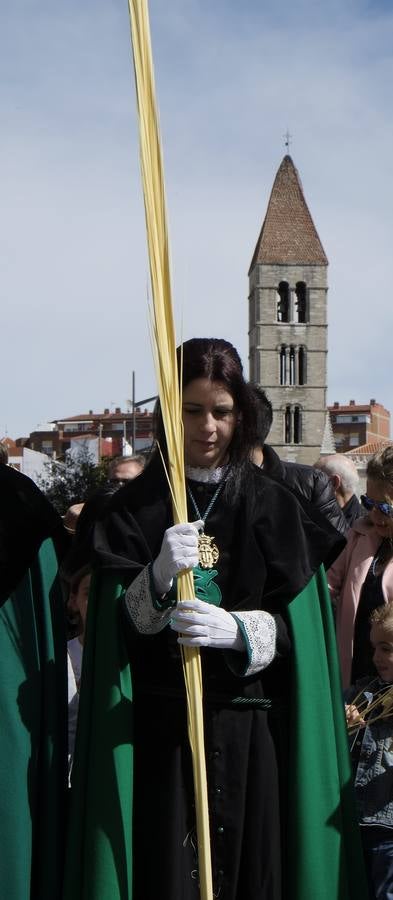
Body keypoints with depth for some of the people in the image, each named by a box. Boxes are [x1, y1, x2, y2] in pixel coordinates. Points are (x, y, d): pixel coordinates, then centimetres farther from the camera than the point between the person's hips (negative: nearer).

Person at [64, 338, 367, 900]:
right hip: (158, 726, 0)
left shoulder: (270, 504, 3)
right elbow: (117, 625, -3)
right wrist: (158, 576, -22)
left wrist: (235, 630, -20)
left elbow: (292, 623, 0)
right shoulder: (137, 504, 2)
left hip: (246, 726, 1)